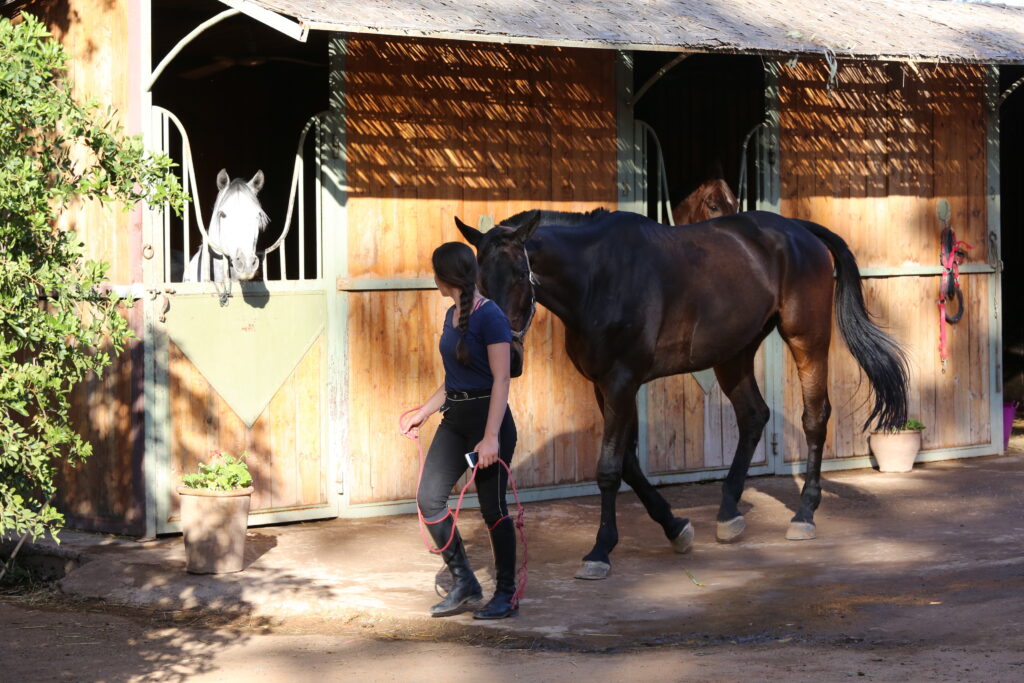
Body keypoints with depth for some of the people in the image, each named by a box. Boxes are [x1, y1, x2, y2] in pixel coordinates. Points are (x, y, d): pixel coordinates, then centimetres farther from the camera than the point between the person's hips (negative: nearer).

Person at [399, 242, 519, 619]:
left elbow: (501, 379, -19)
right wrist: (422, 413, 22)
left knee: (492, 508, -1)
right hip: (454, 418, 8)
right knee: (429, 498, 1)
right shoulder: (452, 316, 11)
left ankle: (506, 594, 12)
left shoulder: (489, 317, -15)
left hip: (487, 416, -8)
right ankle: (463, 581, 13)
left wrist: (491, 437, -24)